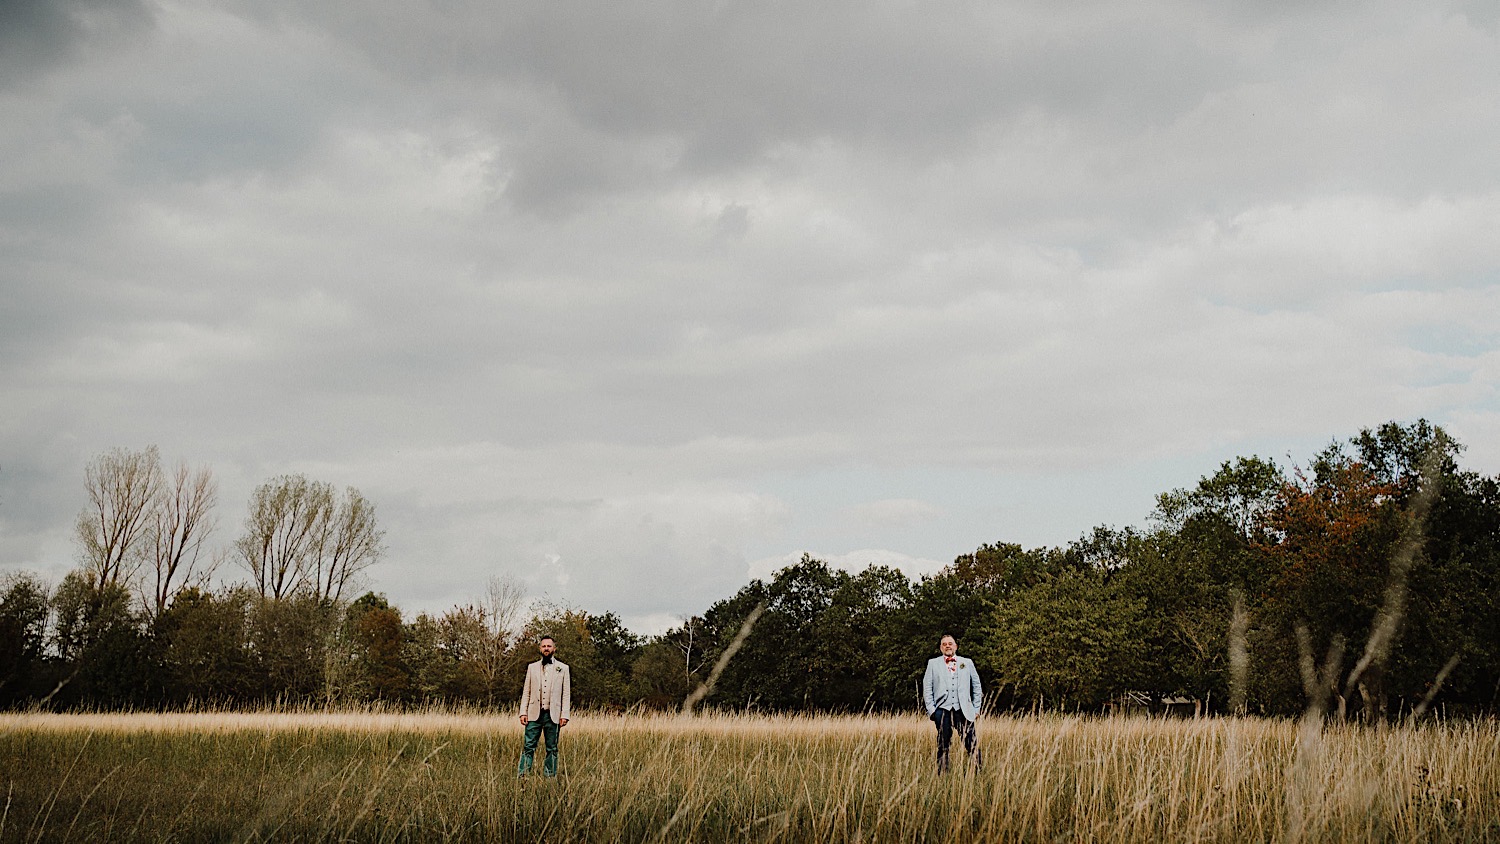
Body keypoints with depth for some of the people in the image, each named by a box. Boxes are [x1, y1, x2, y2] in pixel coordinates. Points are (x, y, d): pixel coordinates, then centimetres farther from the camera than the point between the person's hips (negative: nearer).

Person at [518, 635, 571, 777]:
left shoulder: (563, 668, 7)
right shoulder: (532, 667, 12)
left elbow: (566, 694, 4)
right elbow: (526, 692, 11)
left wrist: (564, 715, -4)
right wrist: (523, 712, 2)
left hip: (553, 715, -1)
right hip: (534, 714, 1)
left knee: (552, 749, 4)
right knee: (528, 747, -4)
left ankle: (550, 776, 9)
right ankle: (522, 776, -4)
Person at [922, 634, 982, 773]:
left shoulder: (967, 663, 15)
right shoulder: (933, 663, 12)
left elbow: (977, 686, 17)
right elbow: (927, 688, 9)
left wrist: (976, 708, 10)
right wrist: (931, 709, -1)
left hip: (964, 710, 0)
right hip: (942, 710, 0)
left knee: (971, 744, -8)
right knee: (943, 745, 1)